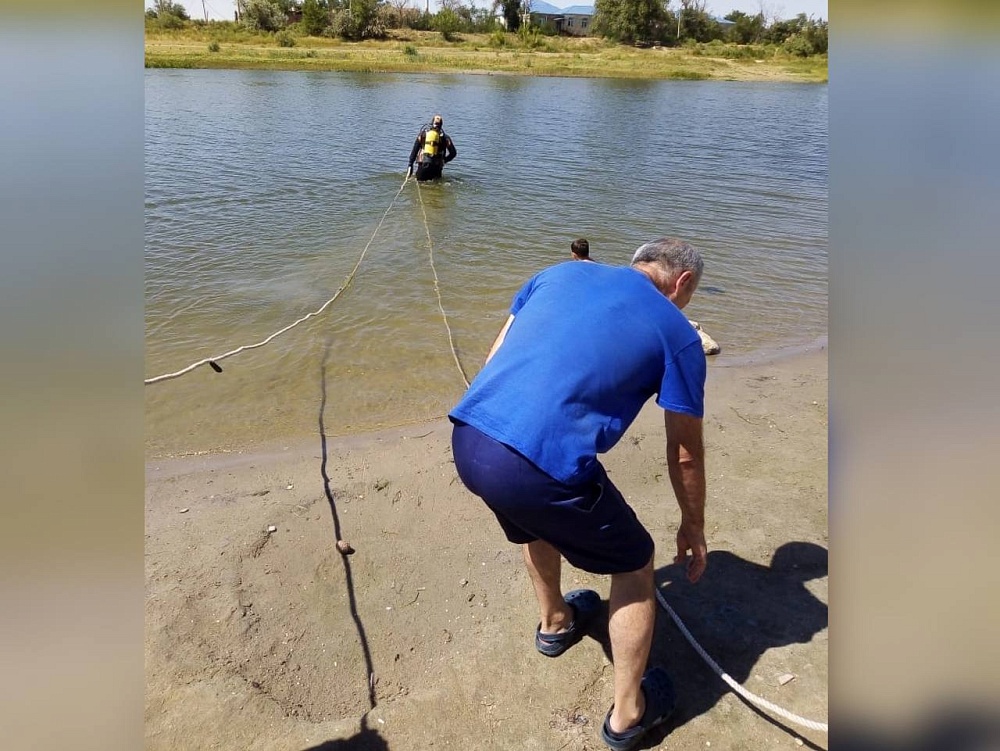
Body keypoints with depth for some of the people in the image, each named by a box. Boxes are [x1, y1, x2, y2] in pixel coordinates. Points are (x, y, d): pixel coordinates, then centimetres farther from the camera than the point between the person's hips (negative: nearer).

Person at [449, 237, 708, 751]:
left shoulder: (563, 272, 20)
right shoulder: (677, 333, 7)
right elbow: (684, 455, 13)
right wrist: (693, 530, 29)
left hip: (466, 441, 6)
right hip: (540, 466, -6)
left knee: (539, 515, 37)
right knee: (634, 563, 21)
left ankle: (554, 624, 60)